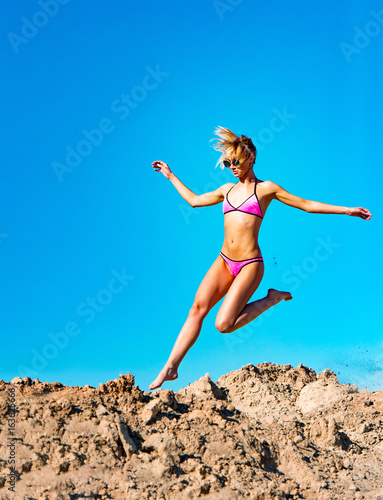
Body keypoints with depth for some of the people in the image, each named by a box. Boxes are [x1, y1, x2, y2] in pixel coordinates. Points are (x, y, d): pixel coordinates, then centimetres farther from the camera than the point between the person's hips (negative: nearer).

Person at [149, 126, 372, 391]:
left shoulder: (266, 188, 2)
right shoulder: (227, 190, 16)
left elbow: (308, 205, 3)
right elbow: (194, 200, 31)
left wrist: (347, 210, -2)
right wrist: (171, 175, 36)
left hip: (250, 264, -5)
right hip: (224, 260, 5)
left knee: (224, 324, -16)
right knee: (197, 309, -11)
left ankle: (272, 299, 6)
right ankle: (171, 367, -8)